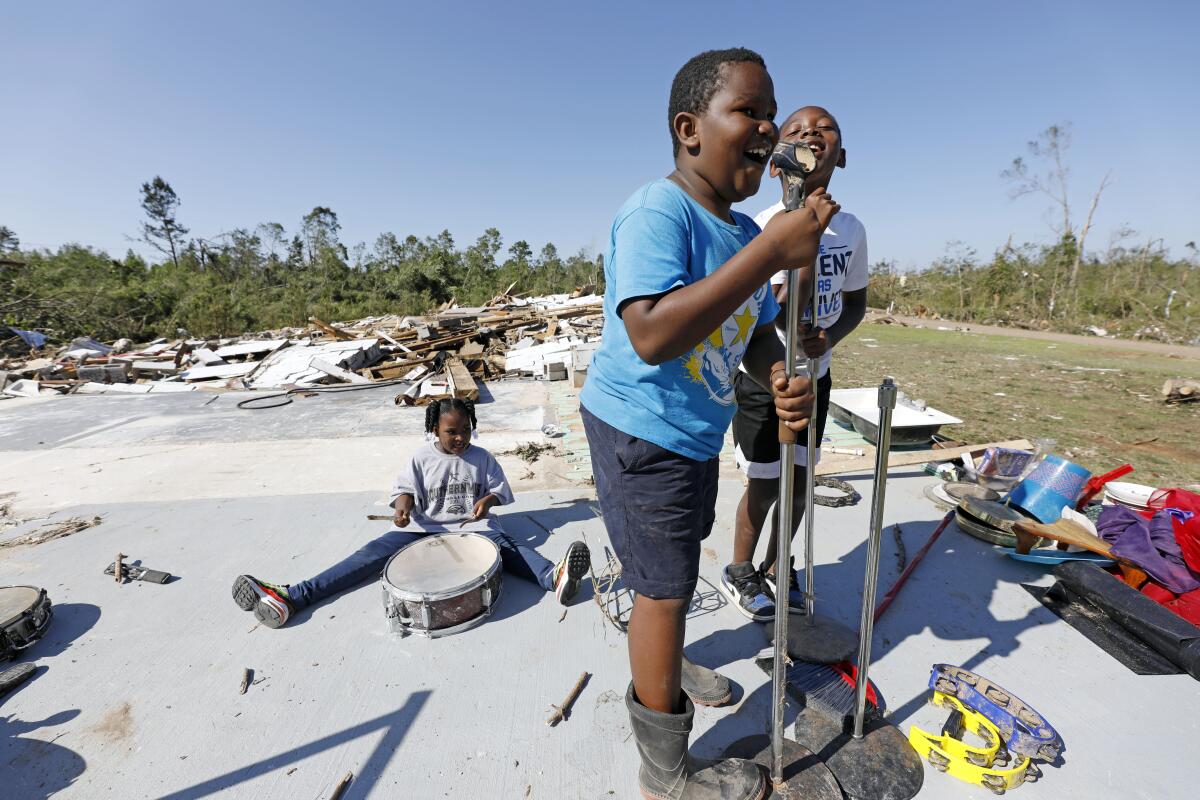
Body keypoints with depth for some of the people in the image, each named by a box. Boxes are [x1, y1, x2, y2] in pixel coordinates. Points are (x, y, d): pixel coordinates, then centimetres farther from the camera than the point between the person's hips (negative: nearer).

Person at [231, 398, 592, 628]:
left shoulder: (481, 457, 5)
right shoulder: (422, 459, 5)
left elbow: (501, 489, 8)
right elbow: (403, 489, 1)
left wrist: (487, 500, -15)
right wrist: (403, 506, -22)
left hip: (472, 526, -2)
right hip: (424, 528, 2)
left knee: (504, 544, -32)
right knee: (375, 552, -16)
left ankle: (555, 577, -57)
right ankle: (291, 598, -24)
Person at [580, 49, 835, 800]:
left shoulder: (746, 229, 6)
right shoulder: (657, 212, -22)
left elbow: (756, 332, 10)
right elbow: (652, 336, -37)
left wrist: (781, 378, -12)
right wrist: (771, 252, -34)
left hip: (697, 431, 9)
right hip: (640, 430, -9)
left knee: (674, 573, 25)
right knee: (665, 586, 3)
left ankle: (661, 668, 54)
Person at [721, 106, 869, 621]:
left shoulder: (852, 229, 0)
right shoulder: (765, 226, -18)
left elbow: (855, 301, 11)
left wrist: (830, 337, -10)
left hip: (815, 375, 6)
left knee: (799, 480, 14)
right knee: (764, 485, 2)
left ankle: (776, 569, 37)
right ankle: (739, 572, 29)